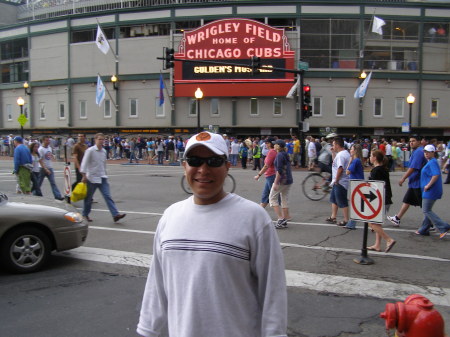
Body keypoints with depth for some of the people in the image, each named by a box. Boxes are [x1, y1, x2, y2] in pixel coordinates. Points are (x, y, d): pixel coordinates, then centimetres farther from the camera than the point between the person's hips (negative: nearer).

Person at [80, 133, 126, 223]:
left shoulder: (104, 151, 9)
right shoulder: (90, 150, -9)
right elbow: (84, 163, -11)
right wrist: (84, 175, -16)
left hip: (102, 178, 4)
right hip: (92, 177, -4)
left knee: (108, 196, -6)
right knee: (89, 197, 9)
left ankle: (115, 215, -14)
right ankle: (85, 214, 28)